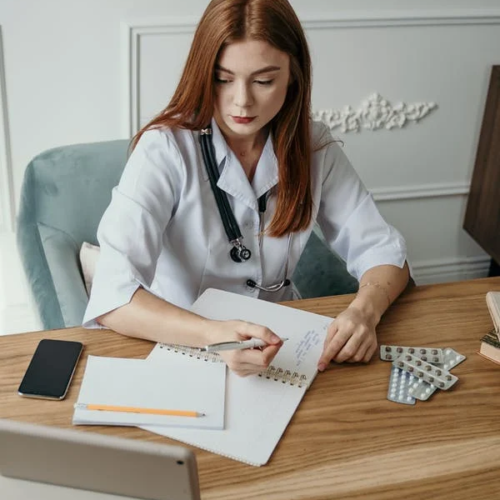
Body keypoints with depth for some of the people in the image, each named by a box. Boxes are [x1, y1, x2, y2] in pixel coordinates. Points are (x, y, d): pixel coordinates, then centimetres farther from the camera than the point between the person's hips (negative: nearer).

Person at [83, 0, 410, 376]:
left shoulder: (314, 147, -4)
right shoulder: (165, 150, -18)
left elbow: (382, 250, -3)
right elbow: (112, 297, -27)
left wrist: (365, 310, -24)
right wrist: (216, 335, -43)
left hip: (280, 344, 3)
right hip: (181, 346, -3)